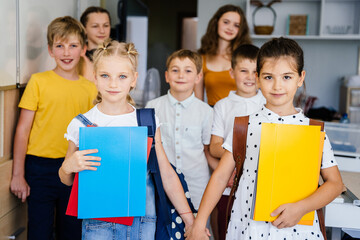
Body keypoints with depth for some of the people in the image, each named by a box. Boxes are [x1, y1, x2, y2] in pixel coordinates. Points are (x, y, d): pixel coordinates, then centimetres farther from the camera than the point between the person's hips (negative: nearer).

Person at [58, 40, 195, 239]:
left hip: (143, 221, 1)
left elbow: (166, 173, 4)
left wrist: (189, 219, 3)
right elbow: (67, 180, 6)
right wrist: (68, 167, -17)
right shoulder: (81, 125, -4)